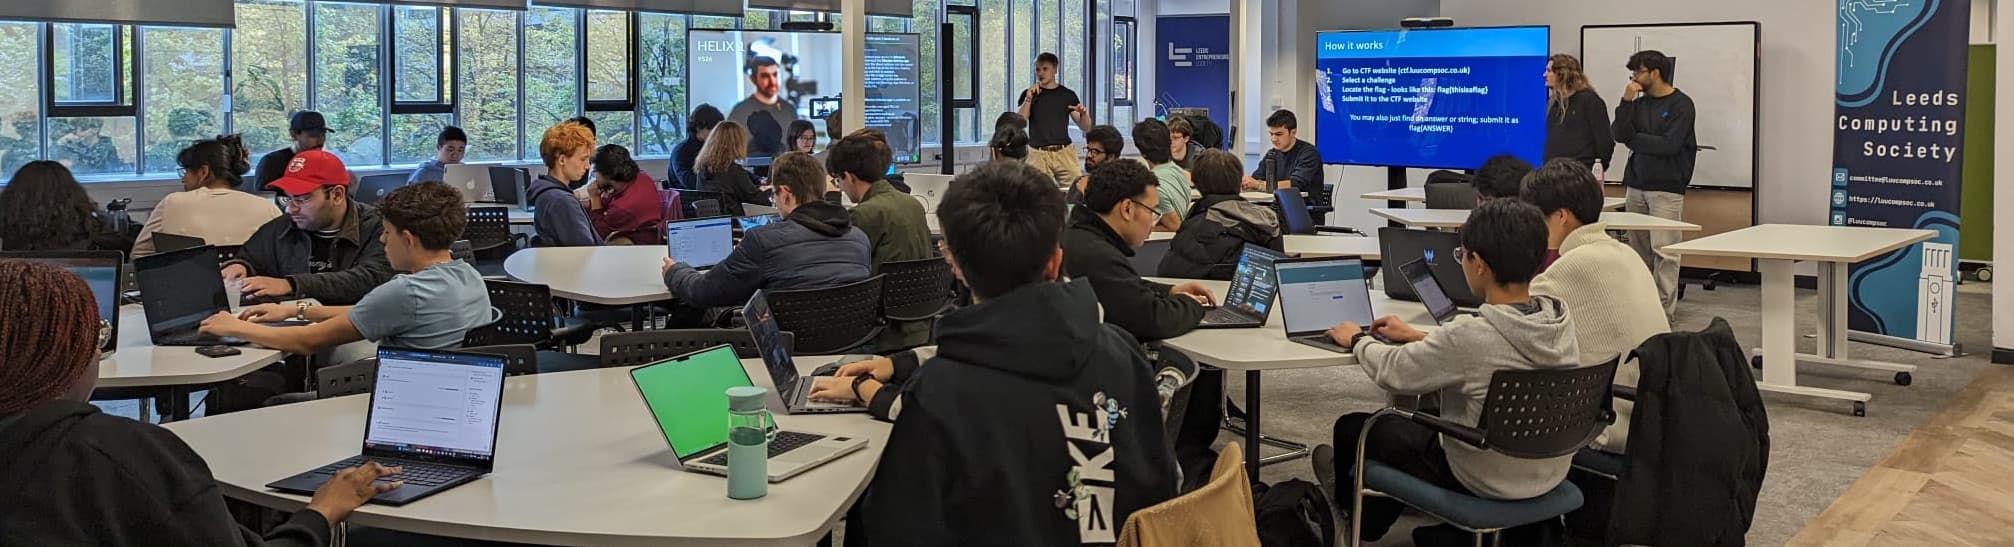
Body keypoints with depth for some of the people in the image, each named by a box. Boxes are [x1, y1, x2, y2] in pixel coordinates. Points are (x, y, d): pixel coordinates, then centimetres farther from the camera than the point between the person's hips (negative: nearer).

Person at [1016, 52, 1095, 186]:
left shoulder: (1068, 95, 11)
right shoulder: (1029, 94, 11)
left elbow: (1085, 127, 11)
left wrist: (1084, 114, -11)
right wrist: (1028, 98, -11)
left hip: (1064, 152, 1)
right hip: (1038, 154, -1)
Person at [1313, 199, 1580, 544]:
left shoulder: (1470, 335, -31)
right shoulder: (1561, 319, -10)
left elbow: (1394, 373, -15)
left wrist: (1357, 341, 5)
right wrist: (1419, 338, 16)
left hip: (1485, 483, -7)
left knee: (1351, 427, 14)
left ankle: (1349, 505, 45)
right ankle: (1375, 517, 50)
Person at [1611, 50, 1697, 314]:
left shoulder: (1681, 105, -4)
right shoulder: (1639, 103, 13)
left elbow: (1669, 145, -14)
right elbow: (1619, 134, 1)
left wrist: (1634, 139, -2)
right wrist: (1626, 102, -8)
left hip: (1666, 187, -6)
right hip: (1636, 185, 6)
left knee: (1663, 249, -8)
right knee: (1638, 249, 7)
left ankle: (1665, 308, -5)